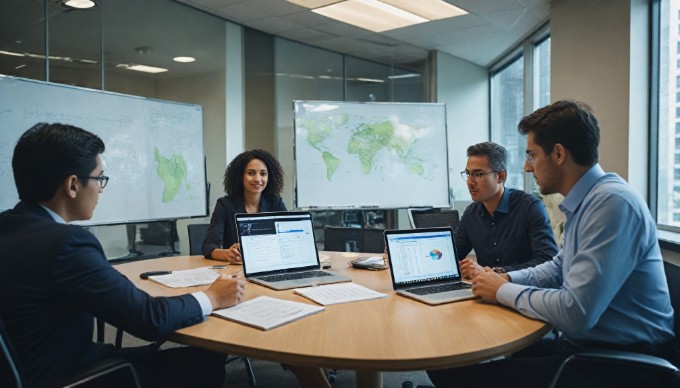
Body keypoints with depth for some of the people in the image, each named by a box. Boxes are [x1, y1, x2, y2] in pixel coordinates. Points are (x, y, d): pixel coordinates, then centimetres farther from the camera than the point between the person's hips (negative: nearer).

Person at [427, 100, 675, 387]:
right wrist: (507, 279, 4)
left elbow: (574, 314, -27)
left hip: (617, 361, -9)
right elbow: (558, 268, 22)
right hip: (586, 344, 9)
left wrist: (502, 291, -11)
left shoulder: (612, 203, -22)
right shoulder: (586, 201, 8)